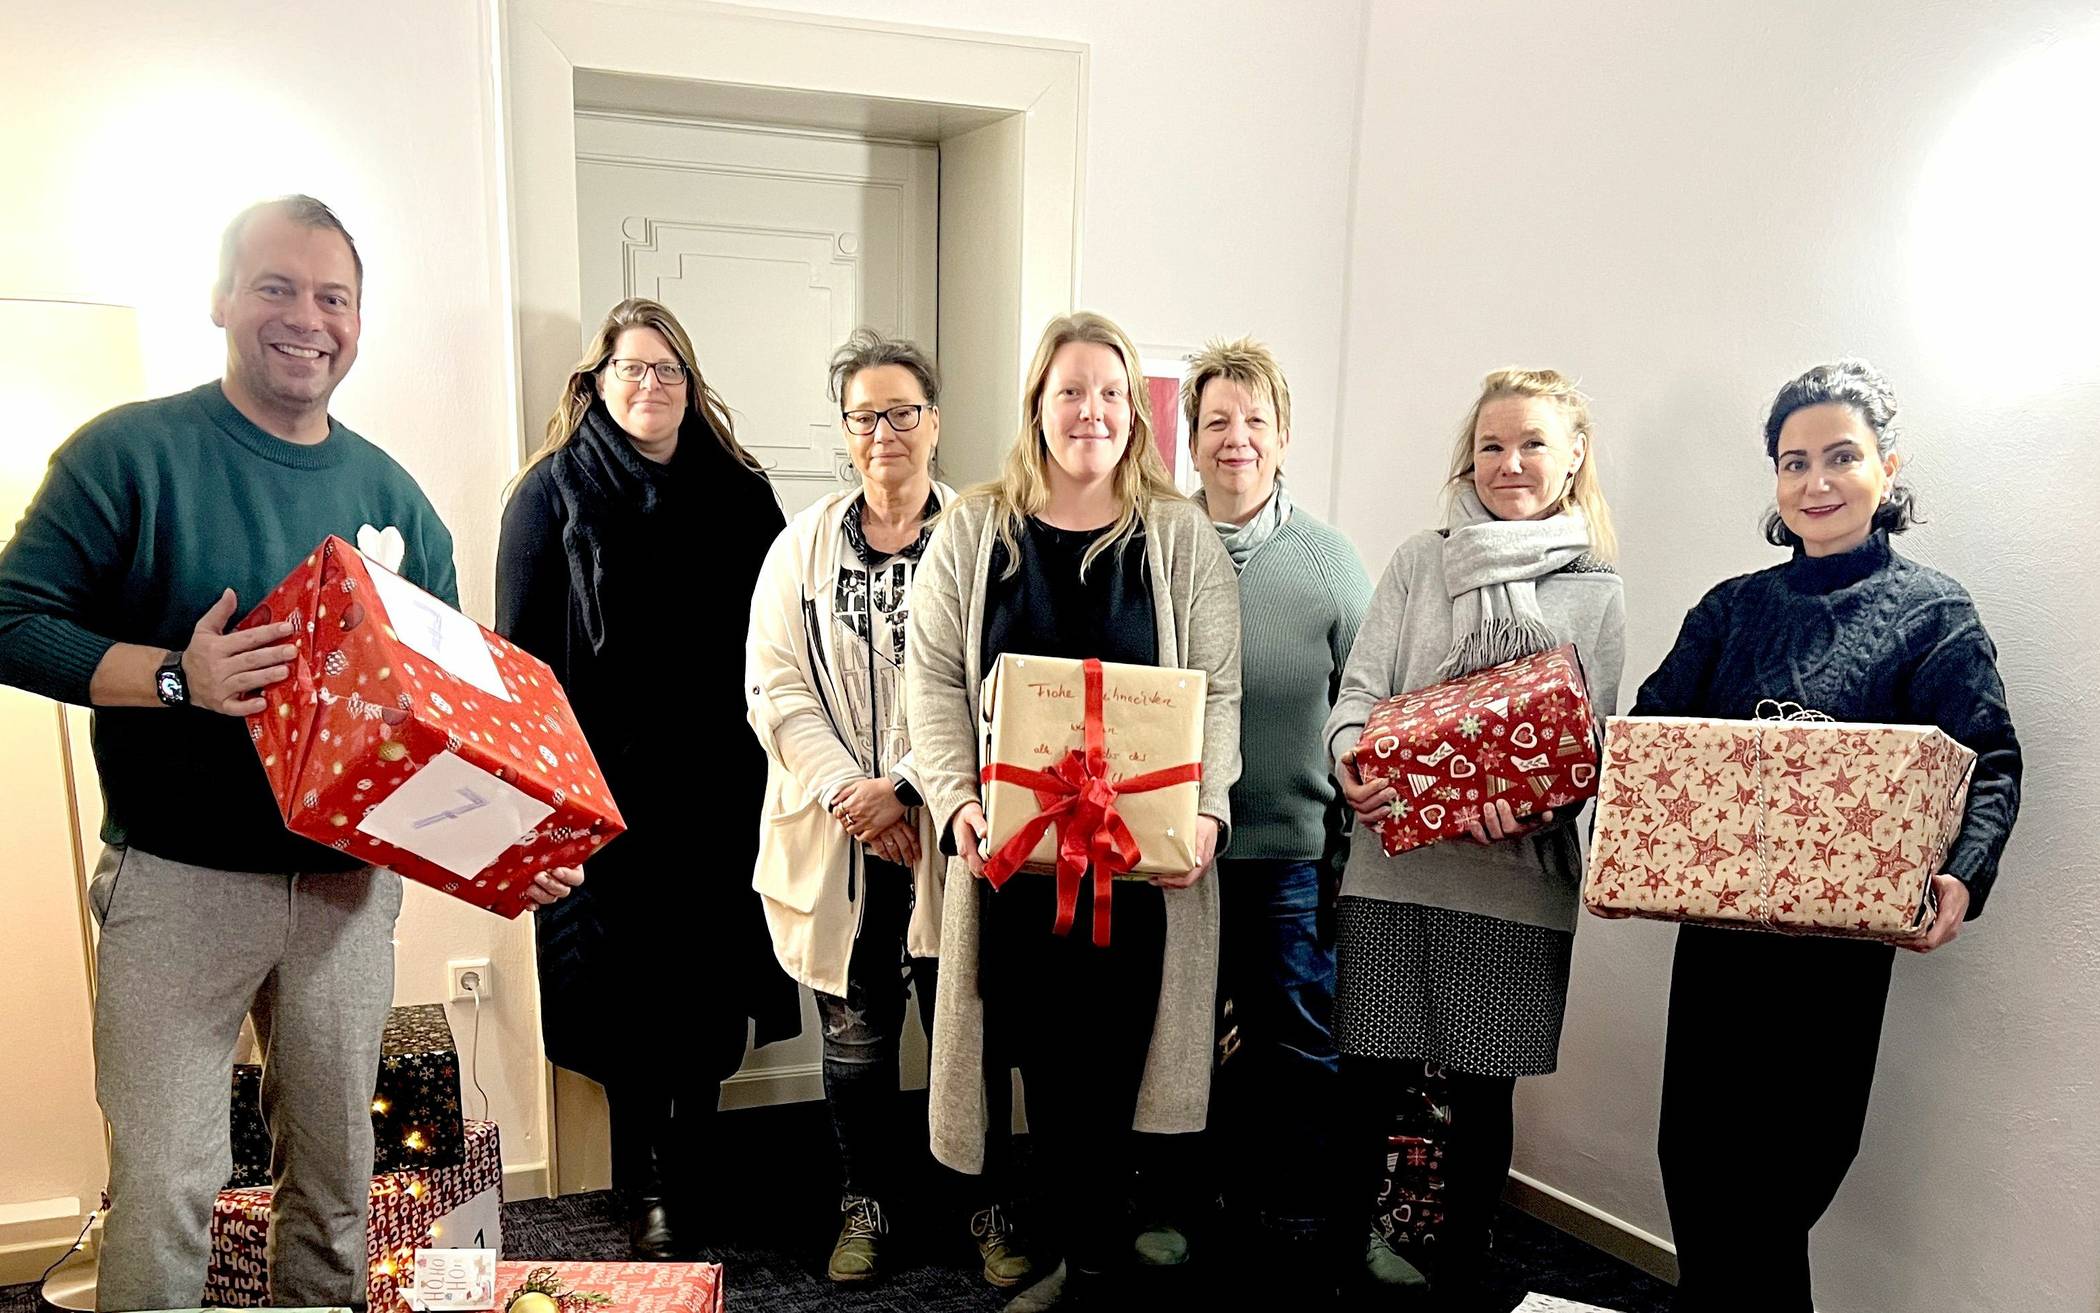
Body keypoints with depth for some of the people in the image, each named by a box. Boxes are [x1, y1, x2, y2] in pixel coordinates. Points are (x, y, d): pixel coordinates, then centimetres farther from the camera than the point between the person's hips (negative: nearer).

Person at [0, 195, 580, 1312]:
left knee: (338, 1174, 15)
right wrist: (177, 676, -24)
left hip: (350, 881, 4)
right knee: (165, 1185, -1)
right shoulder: (131, 453, -5)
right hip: (179, 879, -3)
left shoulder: (391, 495, 6)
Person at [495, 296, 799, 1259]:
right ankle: (645, 1190, 24)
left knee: (709, 983, 10)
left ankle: (691, 1175, 29)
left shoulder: (738, 490, 8)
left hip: (720, 784, 2)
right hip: (608, 786, -2)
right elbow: (523, 645, -2)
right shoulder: (556, 490, 1)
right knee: (632, 985, 7)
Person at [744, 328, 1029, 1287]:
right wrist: (851, 797, -11)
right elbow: (774, 689, 0)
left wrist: (902, 788, -15)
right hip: (840, 840, 2)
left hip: (950, 832, -2)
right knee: (855, 1039, 14)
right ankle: (867, 1202, 34)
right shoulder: (802, 546, 7)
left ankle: (990, 1206, 29)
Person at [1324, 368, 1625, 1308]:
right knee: (1370, 1074, 5)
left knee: (1484, 1088, 10)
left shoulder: (1596, 592, 7)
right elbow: (1361, 686, 2)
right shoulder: (1419, 563, 7)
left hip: (1518, 873, 0)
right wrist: (1350, 761, -19)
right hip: (1393, 857, 0)